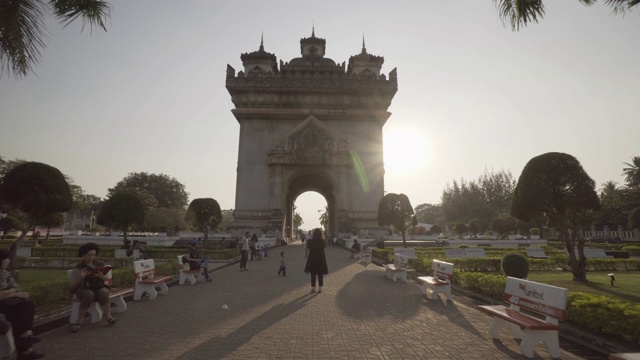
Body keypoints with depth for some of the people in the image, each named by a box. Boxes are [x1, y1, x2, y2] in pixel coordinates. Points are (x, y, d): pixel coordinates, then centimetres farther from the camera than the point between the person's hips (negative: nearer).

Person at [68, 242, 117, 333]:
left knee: (103, 292, -34)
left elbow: (106, 278, 9)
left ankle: (108, 317, -30)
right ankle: (79, 321, -26)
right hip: (84, 289, -2)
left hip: (99, 287, 2)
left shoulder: (99, 265, 10)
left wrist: (101, 276, -14)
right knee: (89, 294, -37)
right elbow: (71, 287, -3)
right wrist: (80, 277, -20)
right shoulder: (78, 268, 1)